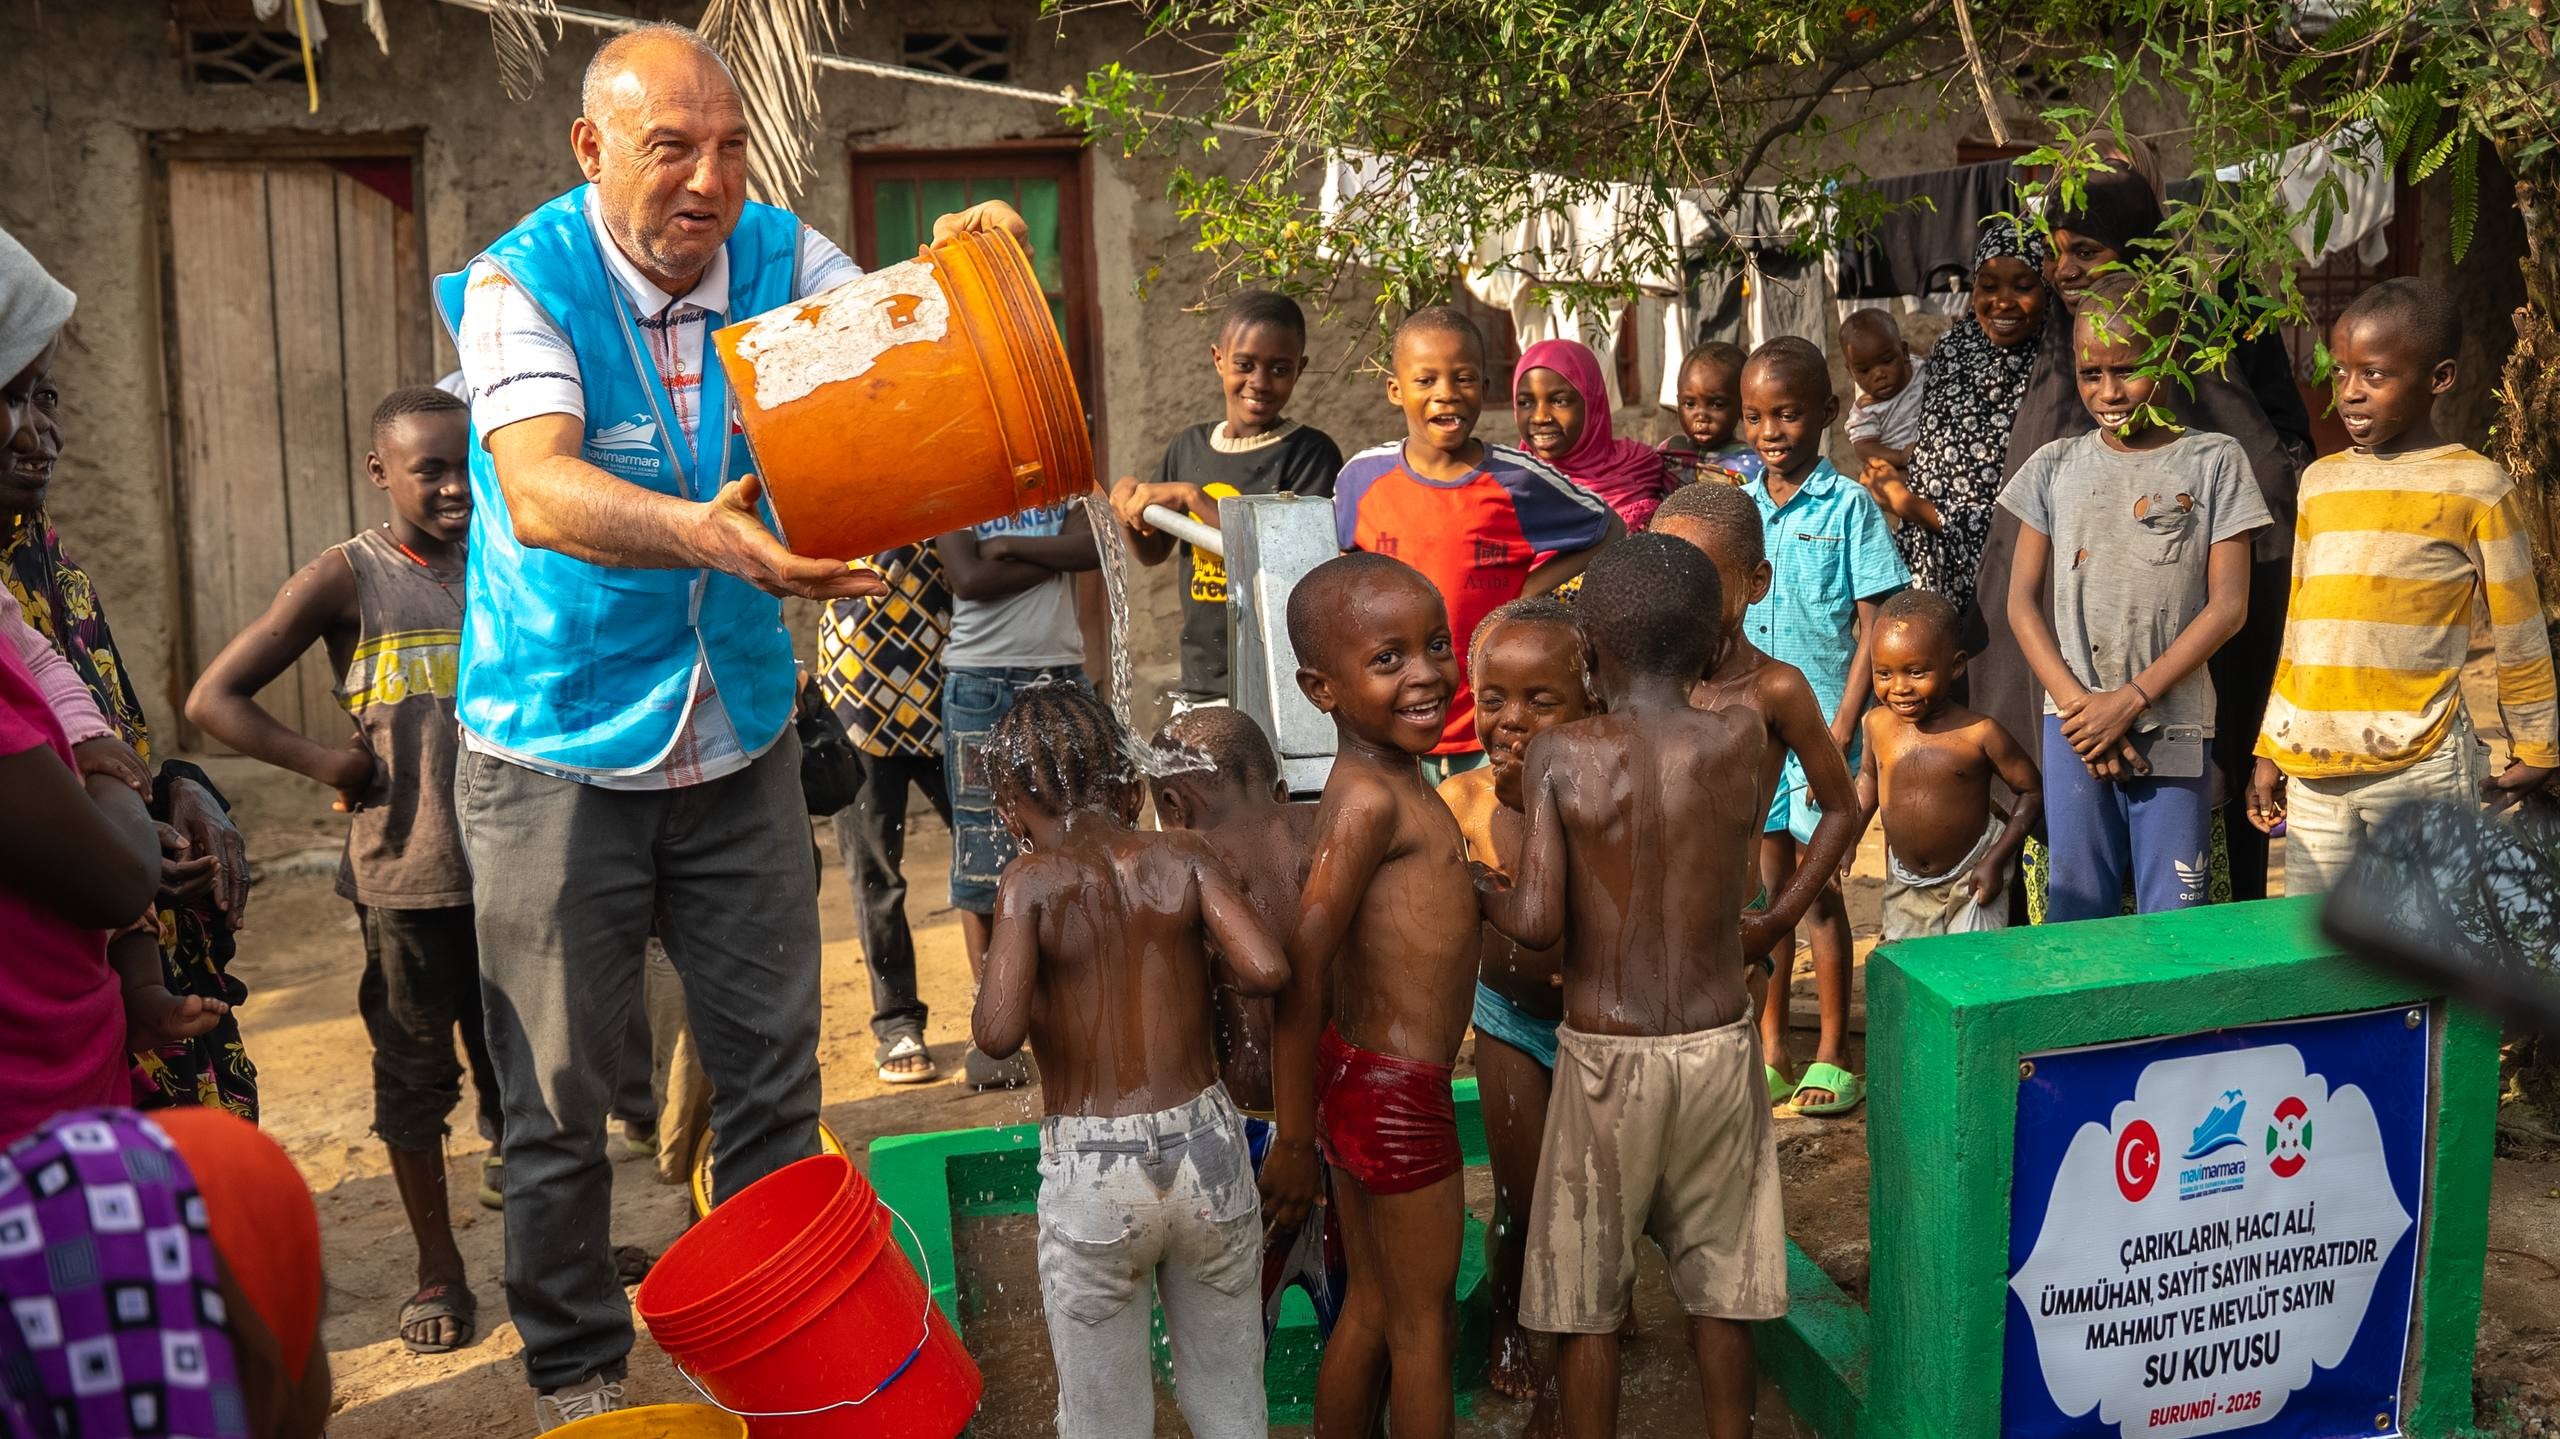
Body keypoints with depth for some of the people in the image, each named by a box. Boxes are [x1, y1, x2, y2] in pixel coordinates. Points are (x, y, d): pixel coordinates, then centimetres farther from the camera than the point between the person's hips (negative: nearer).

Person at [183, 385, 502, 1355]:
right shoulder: (347, 578, -4)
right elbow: (213, 699, -3)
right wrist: (329, 765, -10)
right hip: (404, 874, -3)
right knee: (415, 1073, 8)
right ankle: (437, 1267, 23)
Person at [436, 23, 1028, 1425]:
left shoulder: (778, 255, -2)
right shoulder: (523, 282, -15)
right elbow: (541, 491, -31)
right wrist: (701, 534, -50)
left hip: (739, 737, 4)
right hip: (558, 747, -3)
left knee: (772, 1074, 11)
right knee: (559, 1095, 6)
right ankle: (577, 1373, 26)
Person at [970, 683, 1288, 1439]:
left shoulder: (1032, 881, -10)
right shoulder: (1185, 856, -4)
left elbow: (997, 1032, -21)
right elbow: (1267, 969, -17)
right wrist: (1193, 954, 3)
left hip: (1092, 1177, -2)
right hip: (1208, 1149, 2)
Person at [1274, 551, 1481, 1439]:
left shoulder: (1381, 780, 5)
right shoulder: (1374, 799, -22)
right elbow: (1301, 970, -26)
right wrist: (1293, 1140, -21)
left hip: (1358, 1074, 8)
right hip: (1397, 1094, -8)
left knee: (1372, 1308, 21)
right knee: (1425, 1322, 10)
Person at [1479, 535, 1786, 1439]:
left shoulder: (1558, 755, -13)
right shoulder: (1741, 743, -8)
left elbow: (1536, 921, -17)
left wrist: (1475, 890, 1)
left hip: (1604, 1054, -2)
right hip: (1719, 1047, 2)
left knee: (1585, 1298, 13)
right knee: (1721, 1289, 18)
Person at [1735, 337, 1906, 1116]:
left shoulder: (1848, 505, -6)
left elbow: (1874, 626, -8)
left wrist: (1843, 725, -13)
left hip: (1820, 722, -4)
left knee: (1817, 884, 2)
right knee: (1768, 886, 11)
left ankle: (1831, 1058, 14)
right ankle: (1770, 1046, 22)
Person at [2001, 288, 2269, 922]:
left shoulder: (2214, 460, 2)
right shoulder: (2056, 466, 9)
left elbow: (2228, 605, -3)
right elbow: (2023, 601, 5)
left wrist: (2131, 700, -10)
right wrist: (2077, 702, -8)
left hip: (2173, 730, -2)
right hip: (2074, 727, 2)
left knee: (2172, 919, 1)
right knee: (2075, 910, 6)